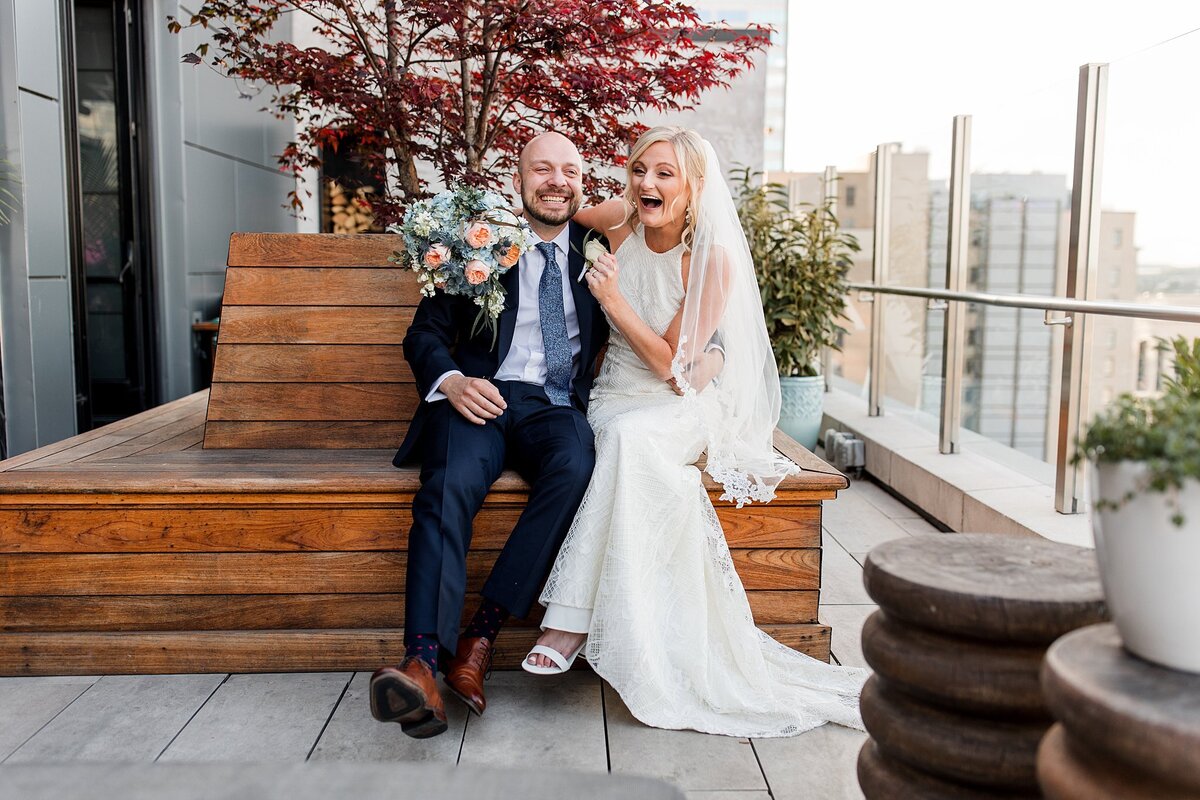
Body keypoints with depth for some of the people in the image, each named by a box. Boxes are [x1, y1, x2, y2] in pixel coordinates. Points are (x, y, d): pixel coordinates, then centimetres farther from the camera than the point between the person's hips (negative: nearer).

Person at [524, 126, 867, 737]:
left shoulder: (715, 258, -14)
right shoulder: (621, 223, -1)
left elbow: (668, 363, -14)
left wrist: (614, 299, -22)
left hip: (684, 402, -3)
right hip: (617, 396, 3)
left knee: (629, 437, -37)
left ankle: (573, 622, -33)